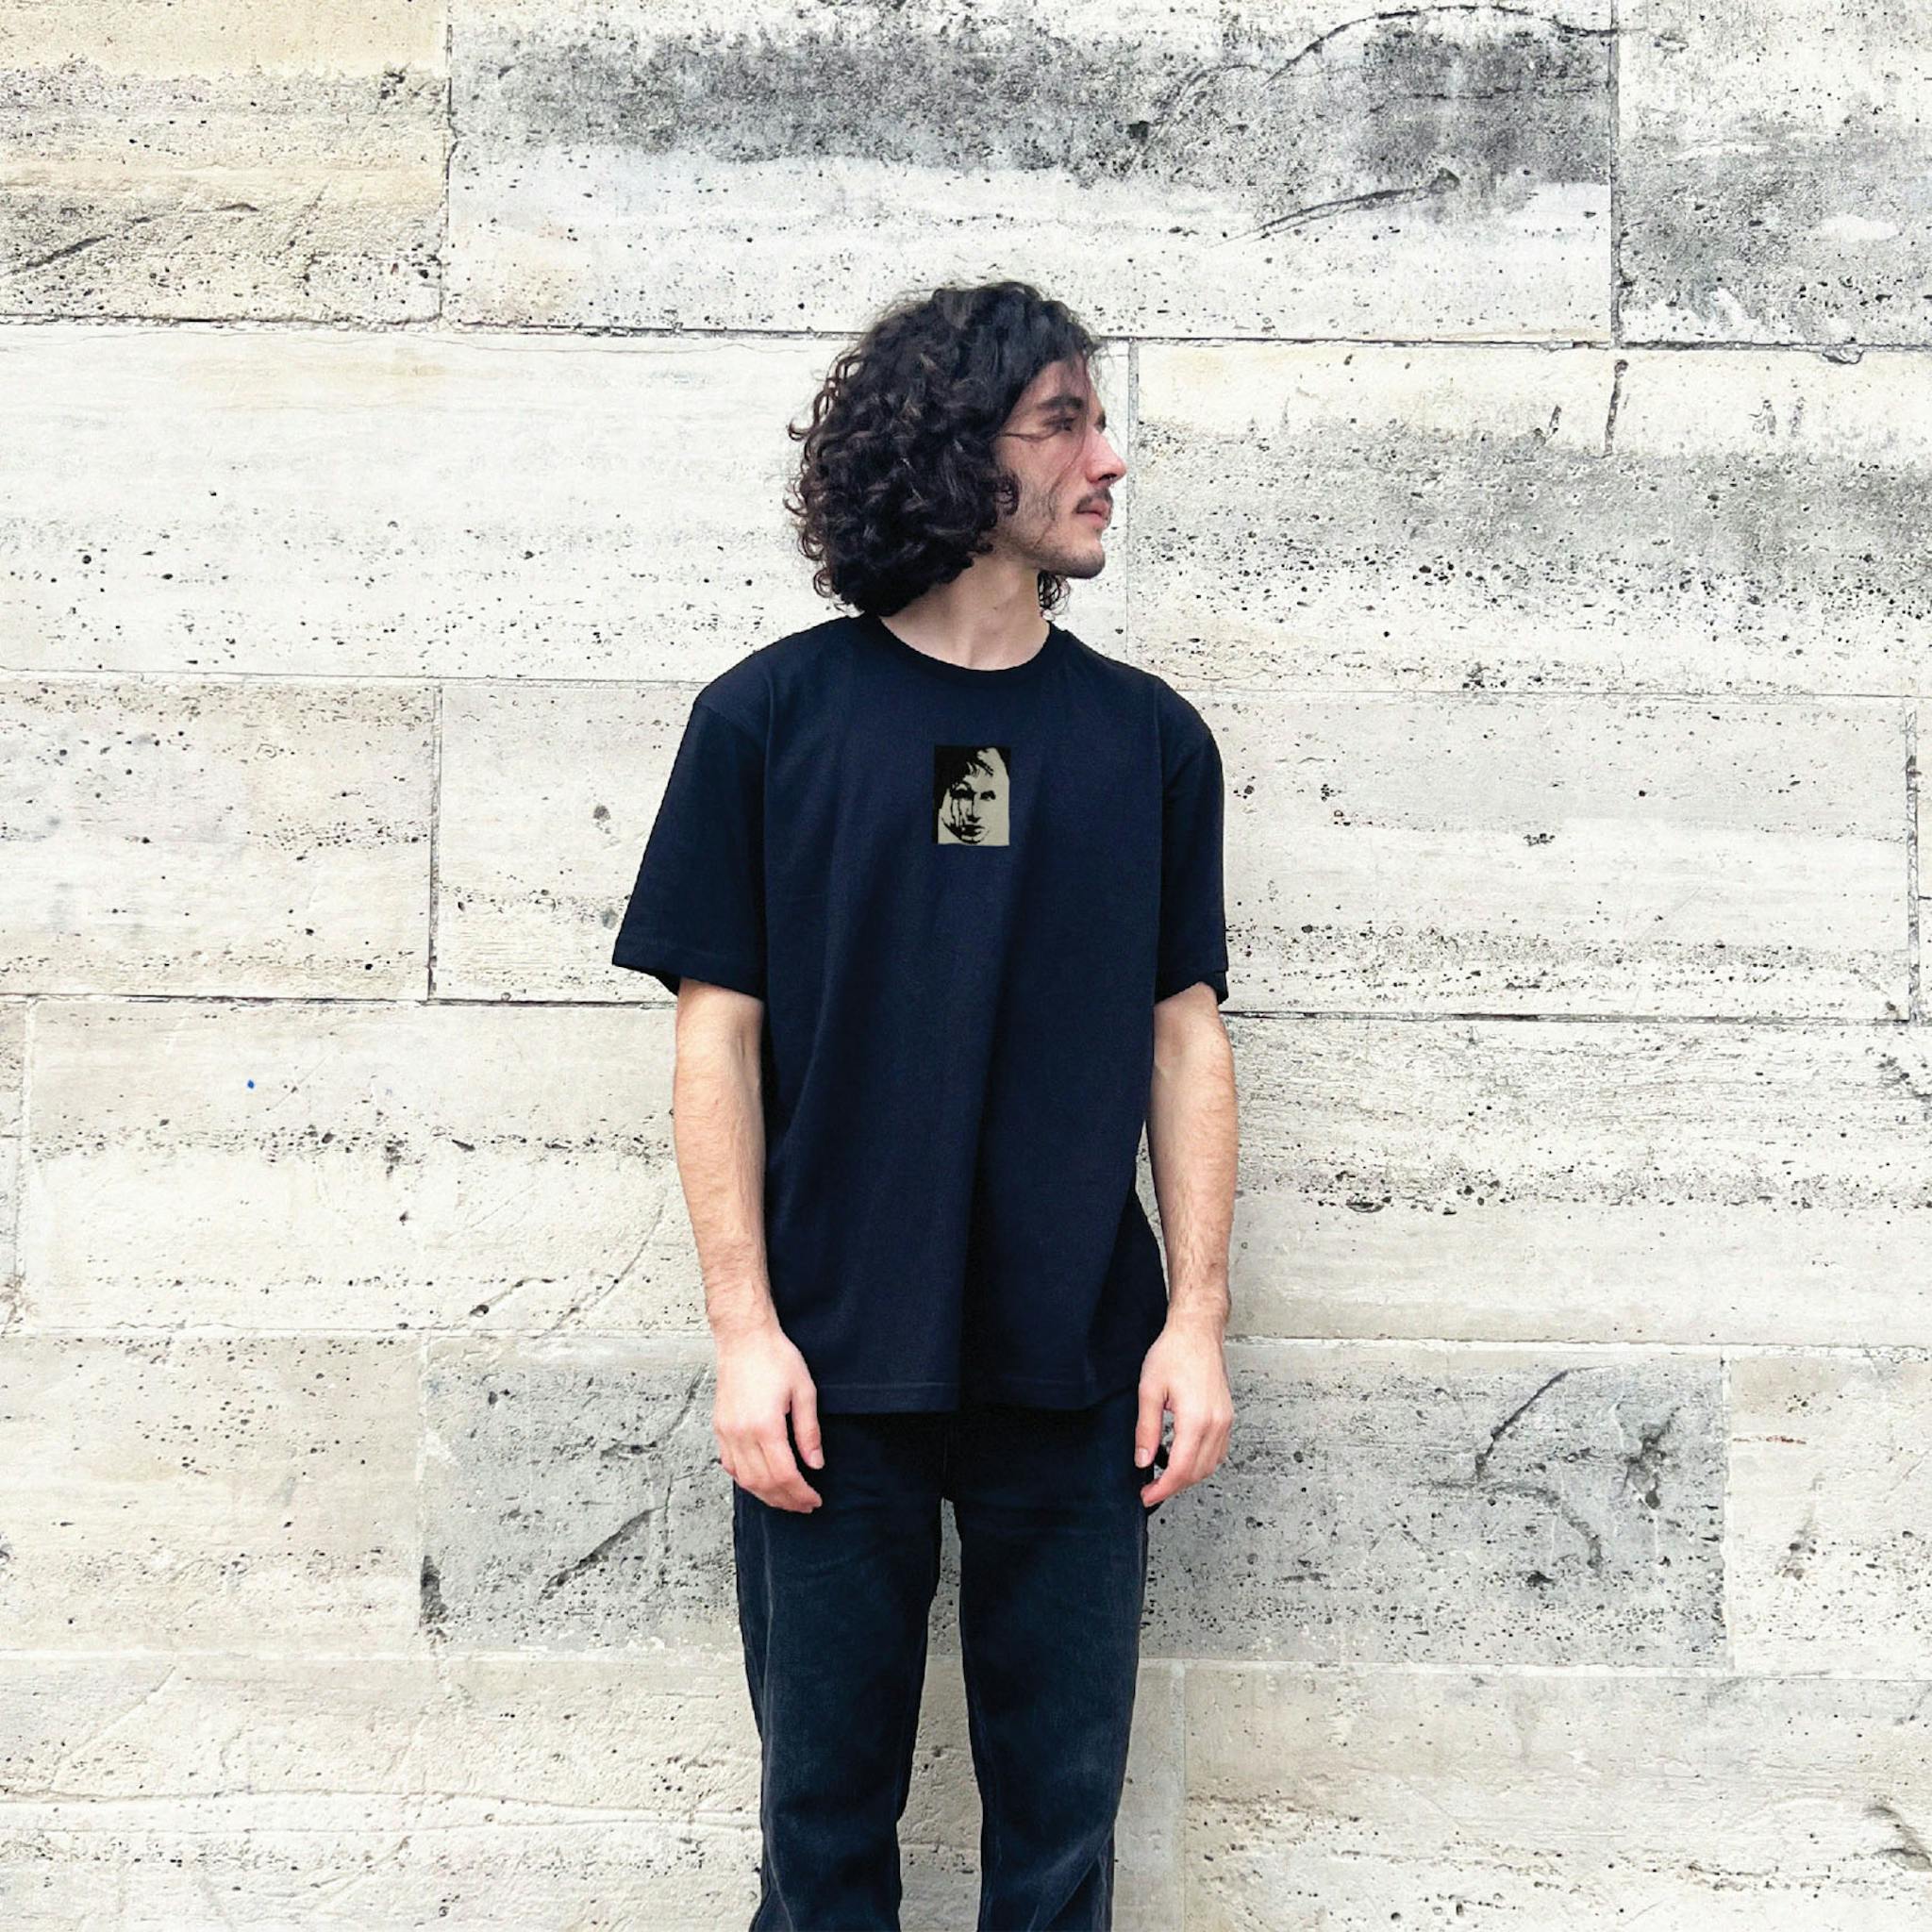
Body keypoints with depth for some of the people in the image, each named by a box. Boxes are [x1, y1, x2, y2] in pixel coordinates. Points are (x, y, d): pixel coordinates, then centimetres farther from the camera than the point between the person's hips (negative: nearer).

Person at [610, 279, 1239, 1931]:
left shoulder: (1149, 735, 5)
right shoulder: (770, 716, -1)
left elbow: (1186, 1037, 6)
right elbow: (719, 1037, -2)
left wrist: (1196, 1323, -1)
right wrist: (745, 1332, -7)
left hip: (1076, 1370, 2)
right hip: (835, 1367, -1)